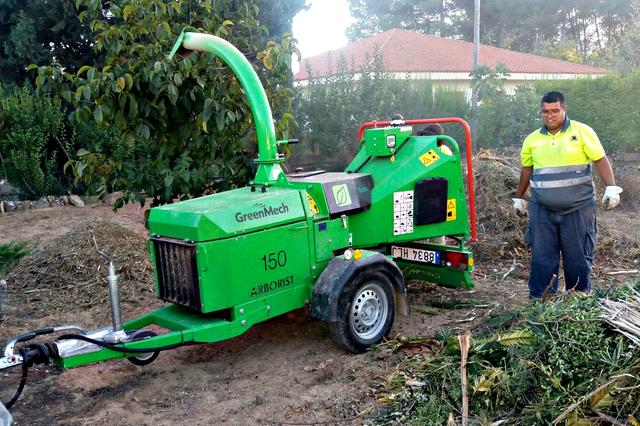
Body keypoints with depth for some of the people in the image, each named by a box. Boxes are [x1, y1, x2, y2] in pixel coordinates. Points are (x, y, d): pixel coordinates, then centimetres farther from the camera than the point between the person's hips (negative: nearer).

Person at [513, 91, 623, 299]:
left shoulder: (582, 132, -1)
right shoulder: (532, 139, 9)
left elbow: (601, 161, -2)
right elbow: (526, 170, 20)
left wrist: (611, 188, -12)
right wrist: (519, 197, 24)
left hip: (578, 208, -2)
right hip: (542, 210, 2)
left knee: (578, 257, 6)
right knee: (541, 257, 4)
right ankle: (539, 299, 13)